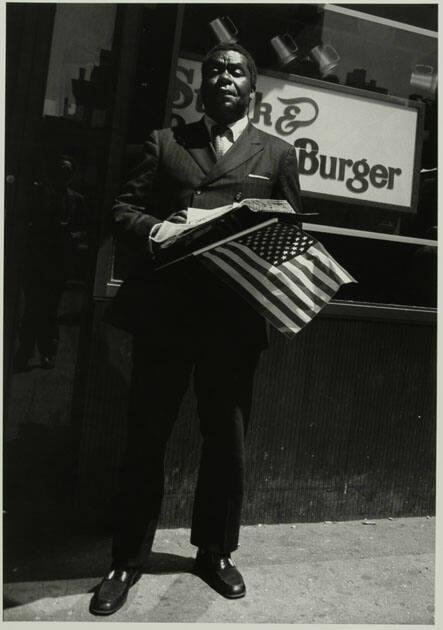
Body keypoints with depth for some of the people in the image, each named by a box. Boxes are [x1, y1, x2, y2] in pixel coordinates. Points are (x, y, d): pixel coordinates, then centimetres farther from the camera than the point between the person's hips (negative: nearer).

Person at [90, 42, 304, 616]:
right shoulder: (165, 142, 13)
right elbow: (124, 209, 7)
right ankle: (127, 561, 20)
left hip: (235, 317, 1)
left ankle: (215, 552, 29)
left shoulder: (277, 154, 14)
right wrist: (156, 230, -15)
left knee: (227, 442, 9)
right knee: (145, 439, 5)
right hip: (163, 311, 0)